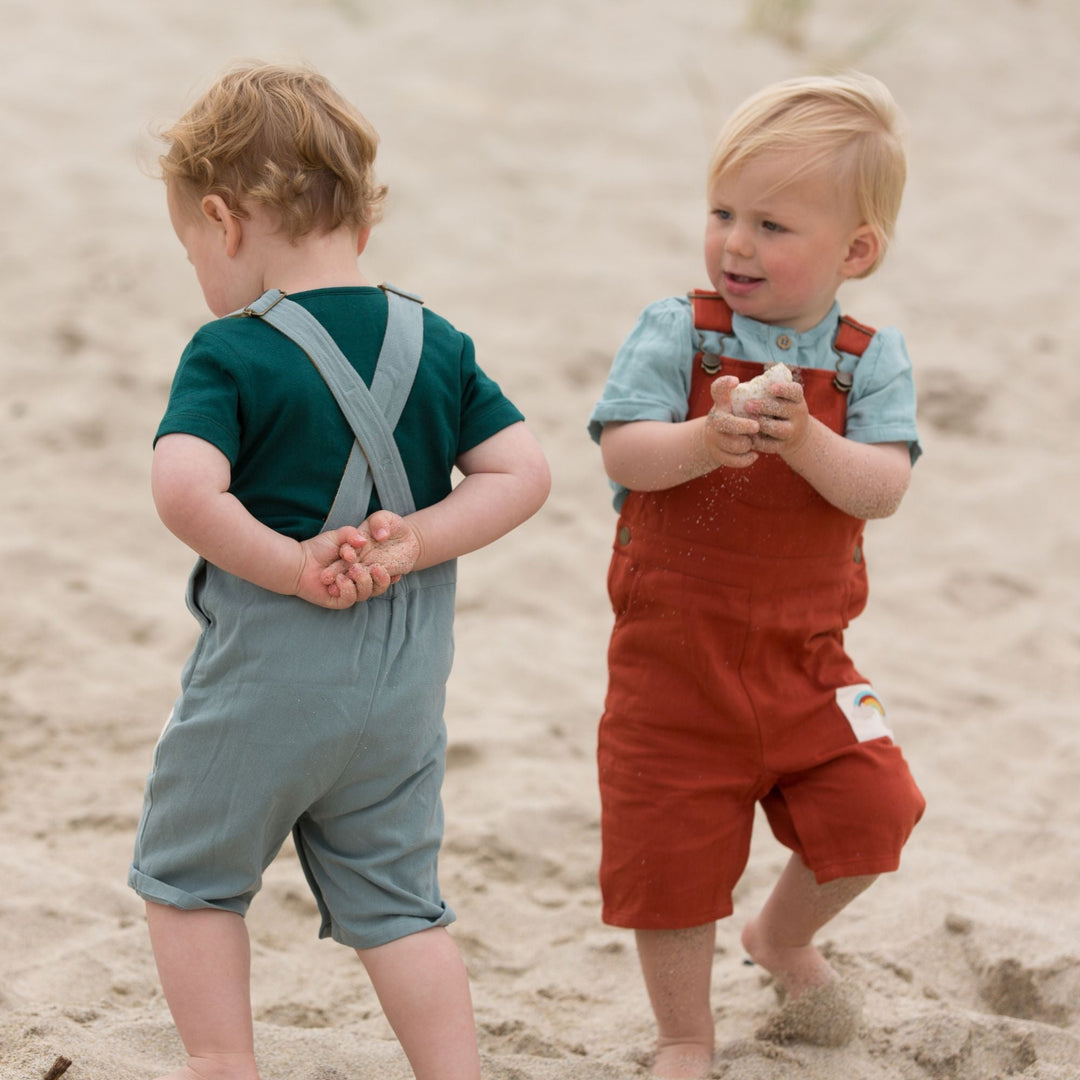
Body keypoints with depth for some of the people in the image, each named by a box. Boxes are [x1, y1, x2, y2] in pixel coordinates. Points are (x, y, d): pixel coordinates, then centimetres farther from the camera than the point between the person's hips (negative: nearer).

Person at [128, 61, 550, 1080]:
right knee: (394, 898, 15)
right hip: (404, 684, 5)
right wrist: (412, 545, -8)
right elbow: (522, 473, 0)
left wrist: (289, 565, -17)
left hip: (265, 670, -5)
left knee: (188, 872, 16)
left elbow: (184, 490, -27)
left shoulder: (230, 353, -13)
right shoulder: (439, 345, 3)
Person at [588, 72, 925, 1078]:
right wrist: (706, 441, -37)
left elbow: (882, 488, -15)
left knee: (868, 807, -8)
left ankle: (784, 935, 25)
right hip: (672, 653, -1)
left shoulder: (871, 361, -3)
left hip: (802, 653, 1)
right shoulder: (674, 333, -8)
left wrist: (806, 441, -33)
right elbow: (621, 453, -18)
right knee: (672, 846, 4)